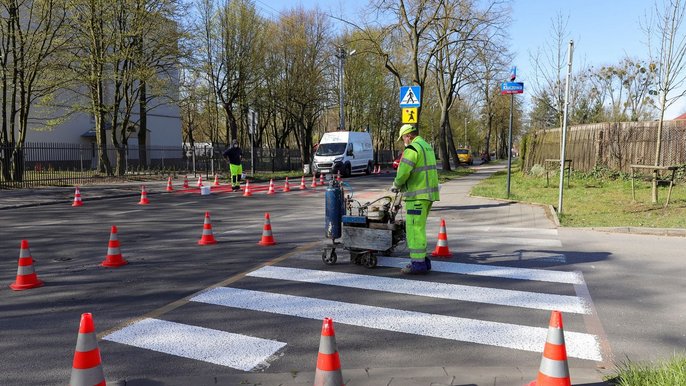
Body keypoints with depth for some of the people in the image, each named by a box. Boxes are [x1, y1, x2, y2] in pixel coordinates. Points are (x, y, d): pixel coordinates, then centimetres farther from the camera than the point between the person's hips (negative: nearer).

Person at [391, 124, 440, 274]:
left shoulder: (412, 148, -12)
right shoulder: (427, 146, 19)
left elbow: (403, 172, -19)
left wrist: (396, 185, 1)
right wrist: (402, 186, 15)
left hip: (417, 196, -10)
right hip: (429, 193, 10)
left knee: (415, 229, -5)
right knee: (419, 228, 17)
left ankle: (418, 263, -3)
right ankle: (422, 259, 22)